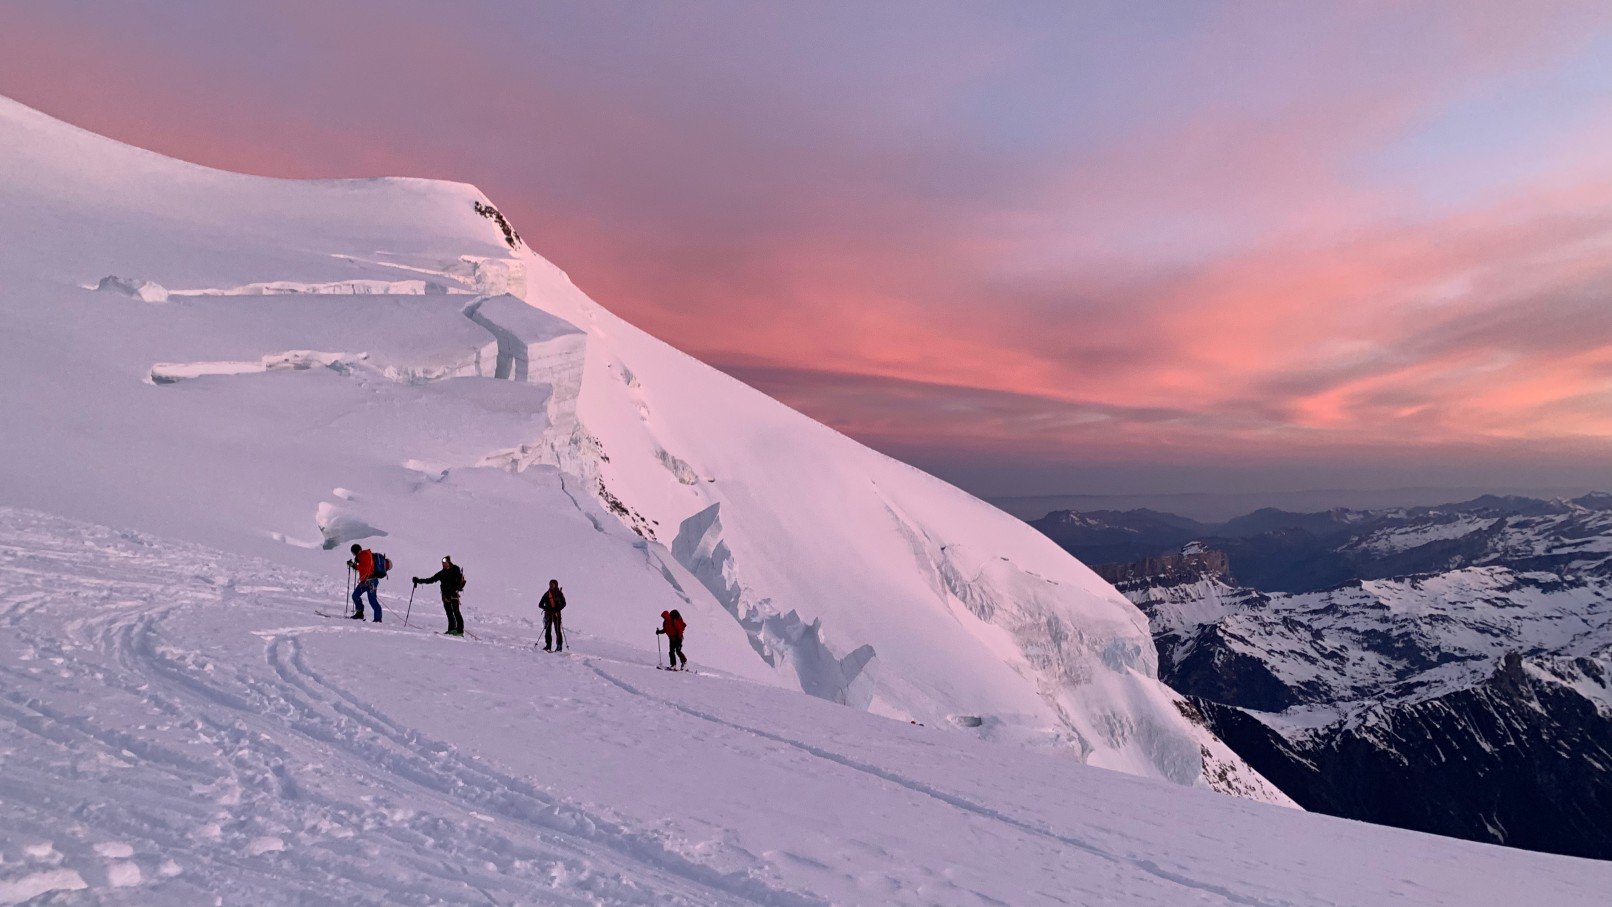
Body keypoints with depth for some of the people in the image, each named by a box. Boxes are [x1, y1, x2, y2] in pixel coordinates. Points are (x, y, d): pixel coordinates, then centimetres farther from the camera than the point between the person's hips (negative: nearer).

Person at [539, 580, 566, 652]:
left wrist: (557, 609, -18)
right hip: (548, 614, 3)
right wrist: (546, 608, -13)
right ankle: (548, 645, 7)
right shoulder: (547, 594, 8)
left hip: (556, 613, -3)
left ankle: (559, 646, -1)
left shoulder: (559, 593, 2)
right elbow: (540, 604, 6)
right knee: (548, 630, 0)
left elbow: (563, 604, -3)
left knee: (557, 630, -5)